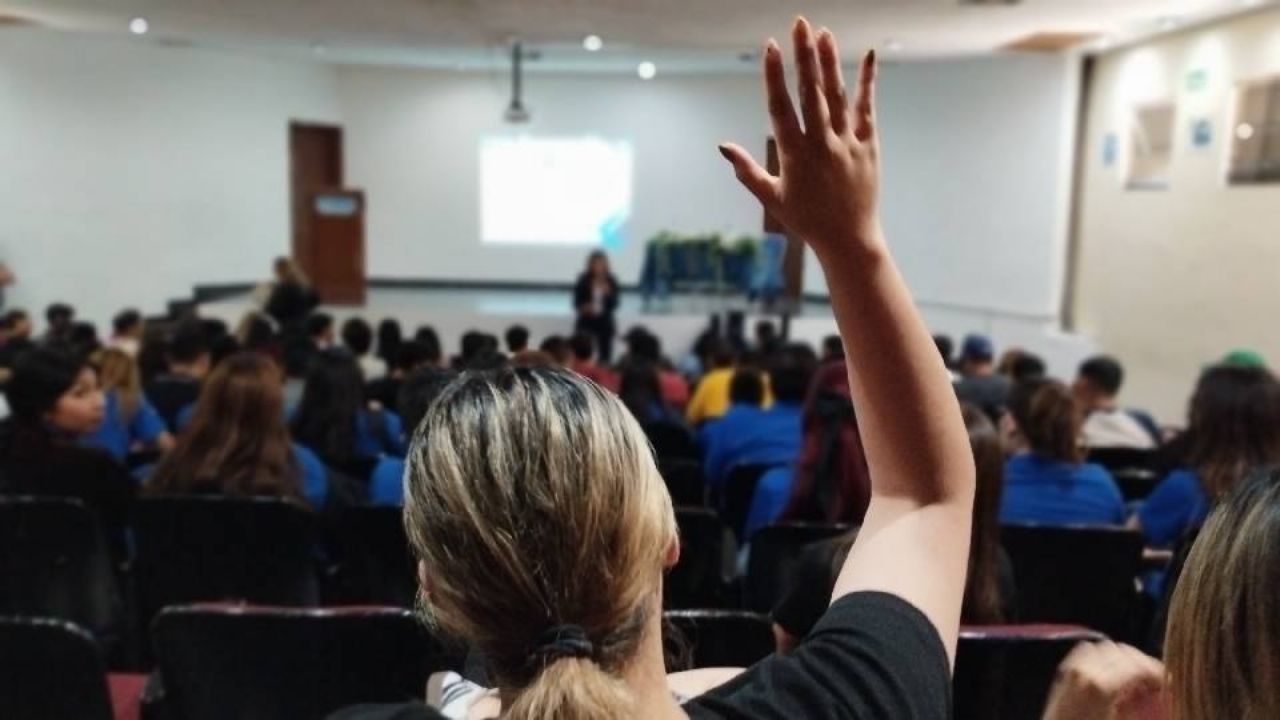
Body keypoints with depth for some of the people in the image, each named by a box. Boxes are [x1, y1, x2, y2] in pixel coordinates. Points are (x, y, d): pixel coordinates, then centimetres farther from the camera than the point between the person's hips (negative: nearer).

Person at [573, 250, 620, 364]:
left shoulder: (611, 281, -1)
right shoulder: (583, 281, -4)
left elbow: (614, 305, -1)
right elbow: (576, 303, 2)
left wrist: (608, 294, -18)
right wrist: (584, 308, -18)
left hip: (605, 324, 1)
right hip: (586, 323, -1)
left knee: (605, 358, -1)